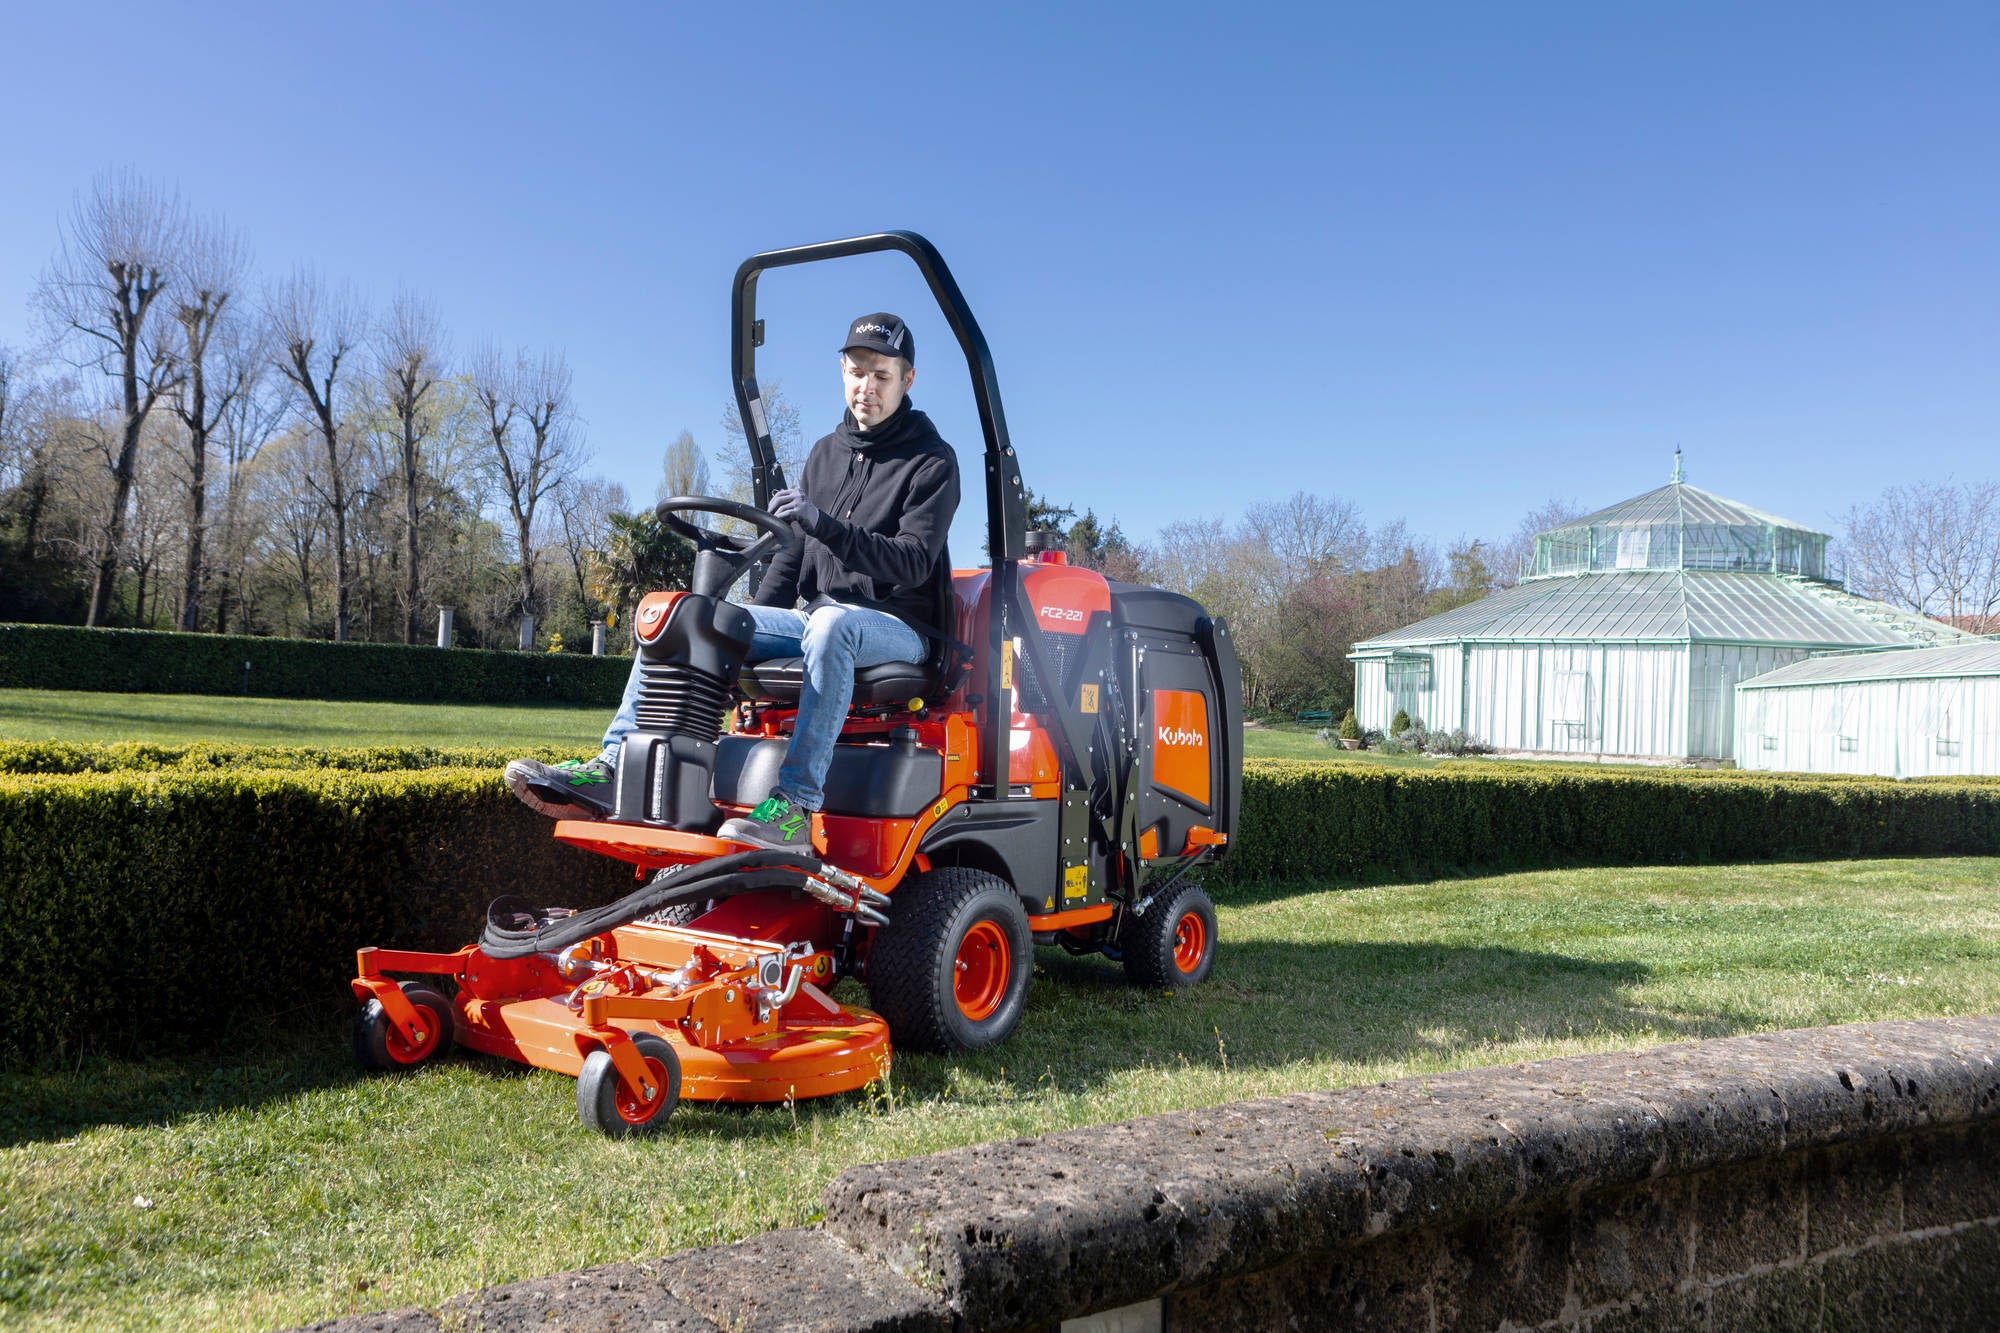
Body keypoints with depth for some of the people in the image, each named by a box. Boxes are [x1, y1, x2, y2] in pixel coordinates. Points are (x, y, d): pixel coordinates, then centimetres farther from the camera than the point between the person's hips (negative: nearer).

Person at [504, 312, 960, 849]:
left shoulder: (932, 461, -3)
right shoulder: (825, 453, 17)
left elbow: (914, 561, -17)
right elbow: (793, 552, 20)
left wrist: (822, 523, -29)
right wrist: (754, 623, 6)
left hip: (894, 627, -6)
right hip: (817, 618, 7)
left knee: (832, 624, -42)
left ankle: (795, 805, -48)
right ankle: (614, 770, -18)